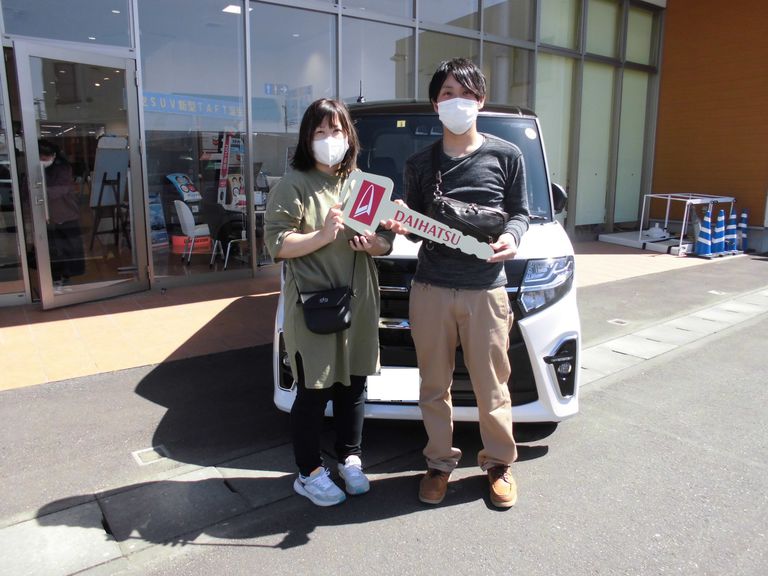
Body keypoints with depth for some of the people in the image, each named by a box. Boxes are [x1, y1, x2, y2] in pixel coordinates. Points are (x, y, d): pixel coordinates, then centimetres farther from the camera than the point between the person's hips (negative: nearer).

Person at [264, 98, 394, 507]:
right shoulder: (293, 185, -4)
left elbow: (387, 239, 13)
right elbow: (276, 243, -11)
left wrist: (373, 243, -10)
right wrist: (322, 236, -24)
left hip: (359, 304, 5)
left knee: (353, 385, 14)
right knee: (313, 392, 4)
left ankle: (350, 459, 34)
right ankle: (309, 473, 22)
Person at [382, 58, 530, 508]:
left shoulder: (506, 156, 4)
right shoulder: (420, 163, 9)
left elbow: (520, 212, 8)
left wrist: (512, 236, -14)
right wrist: (402, 226, -9)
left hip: (486, 289, -1)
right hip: (430, 289, 2)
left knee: (492, 386, 7)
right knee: (435, 386, 11)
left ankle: (499, 462, 30)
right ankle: (441, 463, 30)